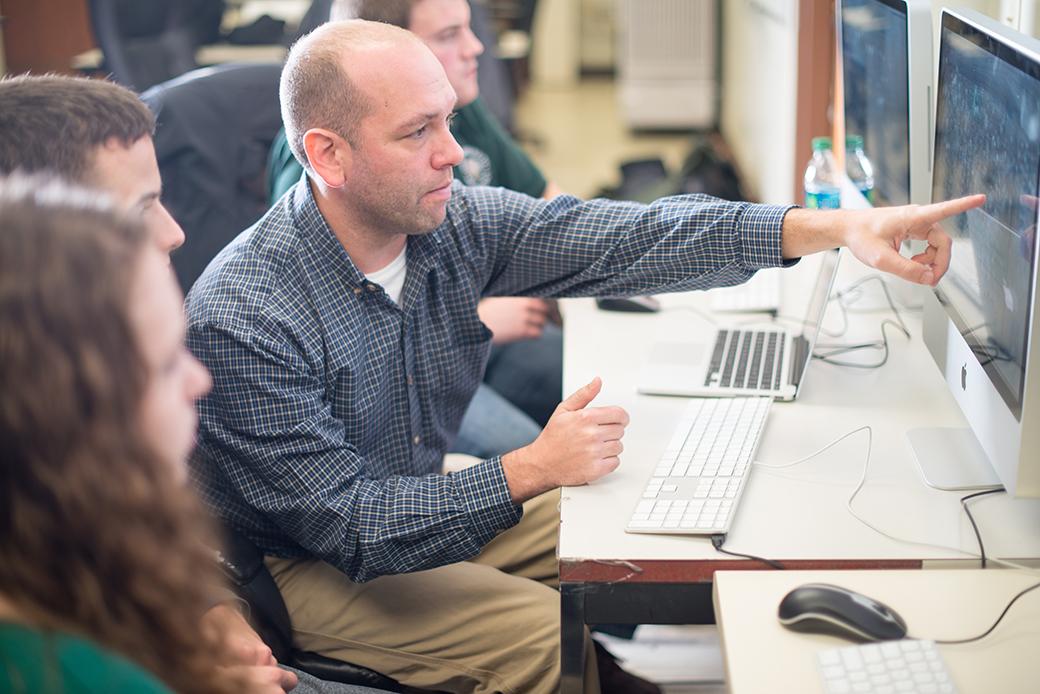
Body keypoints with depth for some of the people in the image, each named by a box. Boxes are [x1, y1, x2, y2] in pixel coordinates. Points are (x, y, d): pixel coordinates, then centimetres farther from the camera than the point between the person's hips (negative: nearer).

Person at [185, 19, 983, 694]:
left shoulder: (448, 220, -12)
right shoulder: (241, 320, -30)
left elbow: (620, 240, -19)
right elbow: (350, 525, -28)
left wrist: (834, 227, -28)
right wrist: (529, 470, -32)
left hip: (419, 499, 7)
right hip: (310, 565, -6)